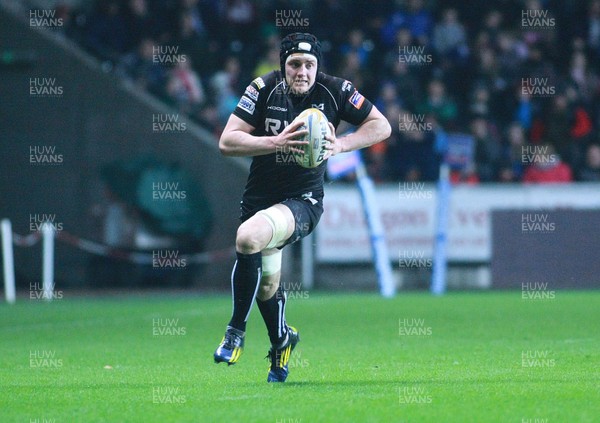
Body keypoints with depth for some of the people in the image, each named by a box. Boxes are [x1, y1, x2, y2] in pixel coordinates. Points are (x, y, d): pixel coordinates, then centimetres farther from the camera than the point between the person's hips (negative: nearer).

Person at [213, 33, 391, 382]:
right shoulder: (264, 89, -10)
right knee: (267, 282, 15)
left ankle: (237, 331, -15)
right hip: (260, 196, 3)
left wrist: (341, 145, -19)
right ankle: (281, 341, 48)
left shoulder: (334, 91, -10)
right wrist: (275, 142, -30)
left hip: (303, 201, -3)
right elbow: (227, 141, -15)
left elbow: (382, 126, -3)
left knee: (248, 238, -31)